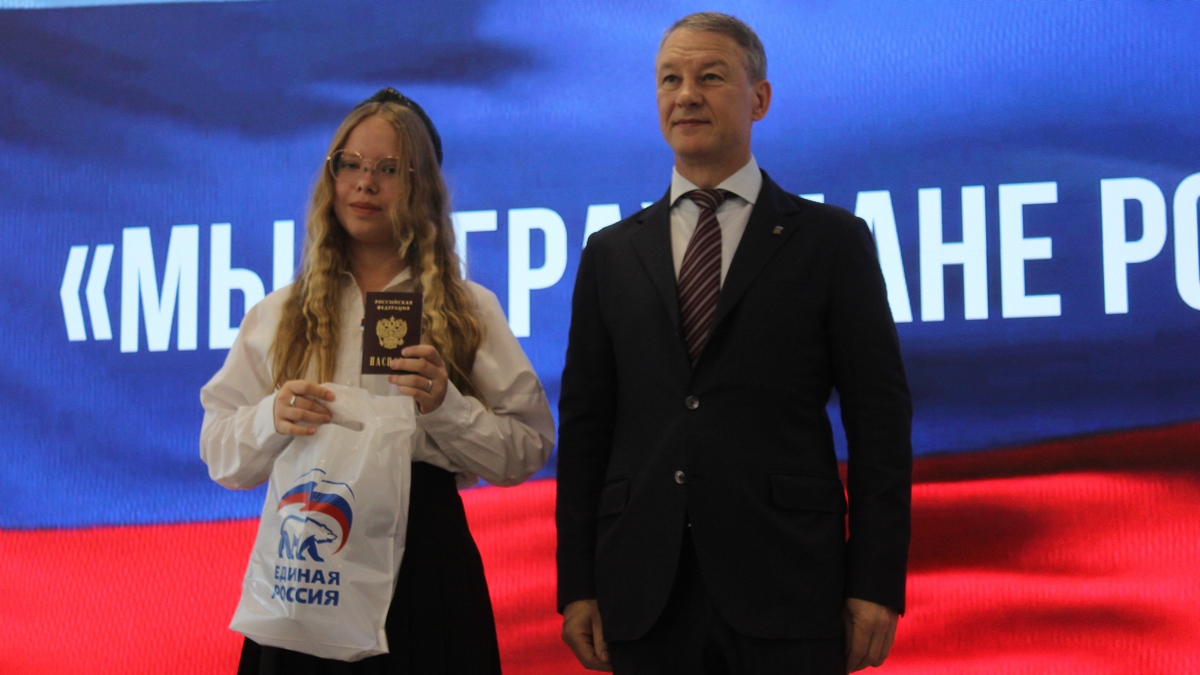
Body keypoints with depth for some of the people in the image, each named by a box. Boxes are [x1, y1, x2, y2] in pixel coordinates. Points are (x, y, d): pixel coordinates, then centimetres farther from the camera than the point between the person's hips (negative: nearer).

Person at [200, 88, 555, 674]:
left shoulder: (469, 312, 8)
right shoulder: (278, 316, 12)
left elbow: (527, 450, 1)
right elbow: (221, 456, 7)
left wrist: (446, 406, -13)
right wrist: (272, 419, -12)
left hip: (425, 560, -1)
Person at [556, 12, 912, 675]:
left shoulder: (831, 240, 4)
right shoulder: (611, 253, 12)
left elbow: (879, 420, 1)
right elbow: (583, 425, 10)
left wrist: (876, 585, -6)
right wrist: (577, 586, 4)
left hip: (786, 595, -2)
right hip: (644, 597, 2)